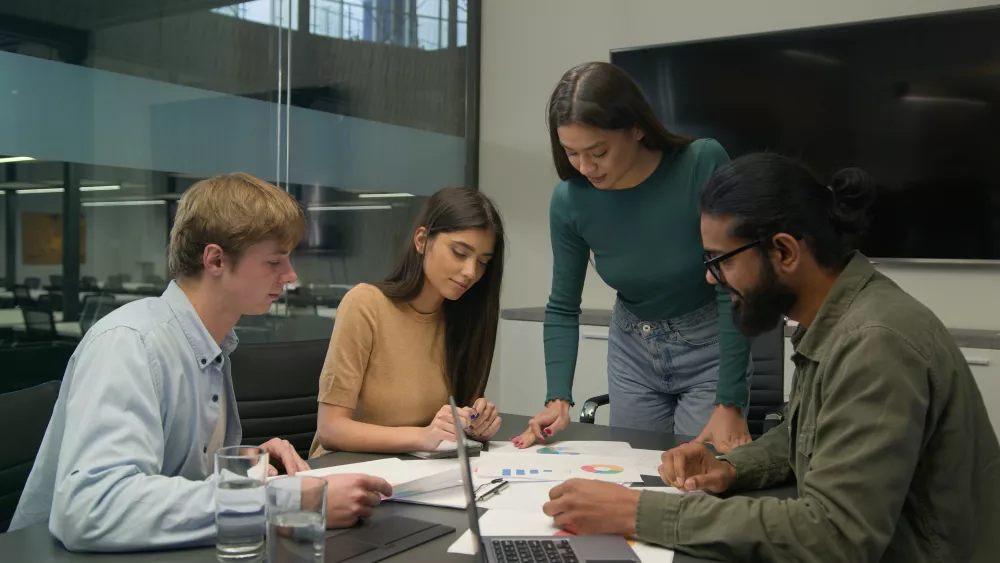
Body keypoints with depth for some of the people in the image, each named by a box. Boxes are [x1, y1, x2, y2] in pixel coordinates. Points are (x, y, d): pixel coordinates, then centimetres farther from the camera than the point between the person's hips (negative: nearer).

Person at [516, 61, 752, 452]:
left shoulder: (703, 164, -26)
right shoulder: (570, 201, -16)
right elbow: (562, 308, -5)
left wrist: (730, 403, -23)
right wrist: (559, 398, -18)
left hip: (710, 347, -3)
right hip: (633, 351, 3)